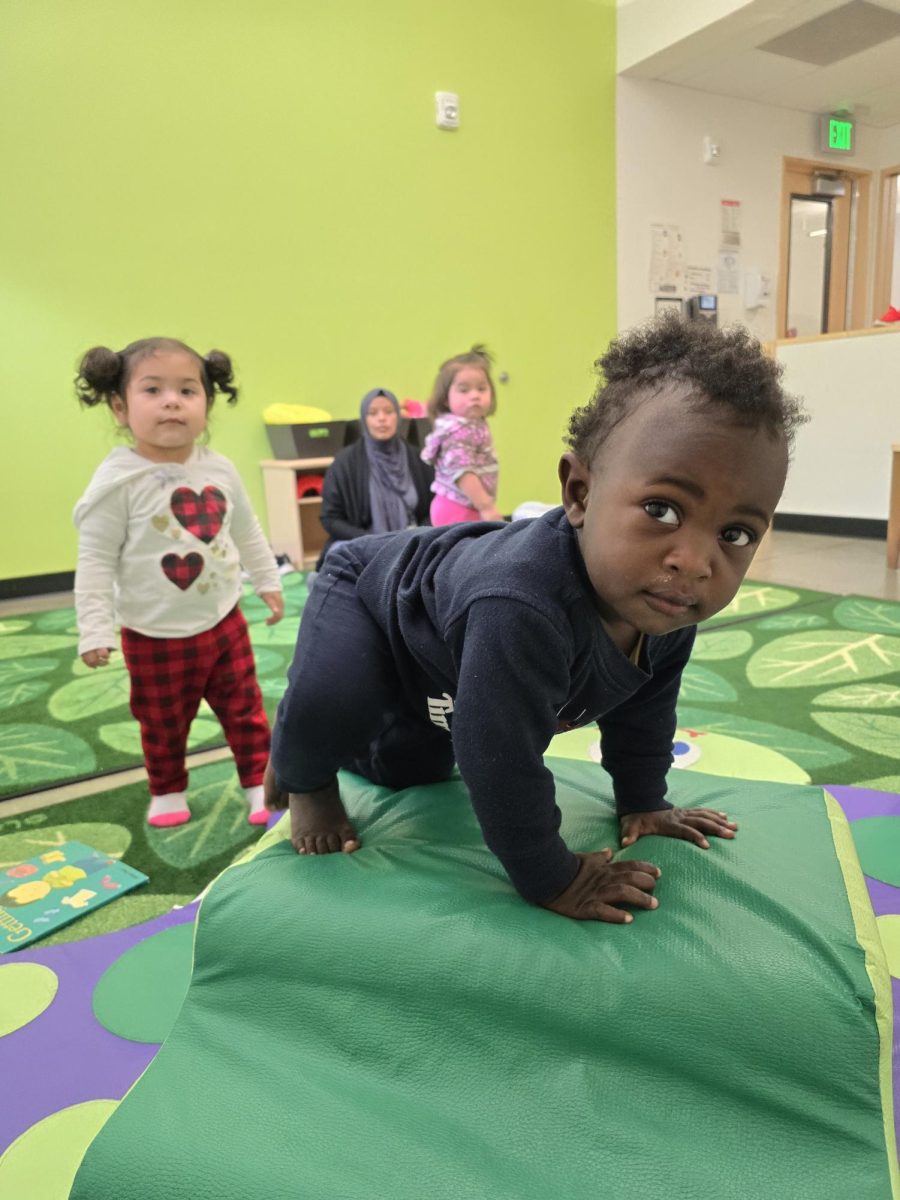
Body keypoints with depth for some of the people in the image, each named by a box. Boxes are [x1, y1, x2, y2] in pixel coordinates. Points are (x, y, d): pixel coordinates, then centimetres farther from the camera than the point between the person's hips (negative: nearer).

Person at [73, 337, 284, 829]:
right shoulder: (118, 480, -18)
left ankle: (260, 782, 29)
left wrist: (268, 581, 17)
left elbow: (247, 532, 12)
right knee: (163, 725, 15)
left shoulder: (219, 469, -4)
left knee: (246, 710, 12)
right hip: (154, 637, -3)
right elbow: (96, 560, -14)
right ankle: (168, 791, 38)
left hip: (223, 623, 3)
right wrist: (94, 630, -16)